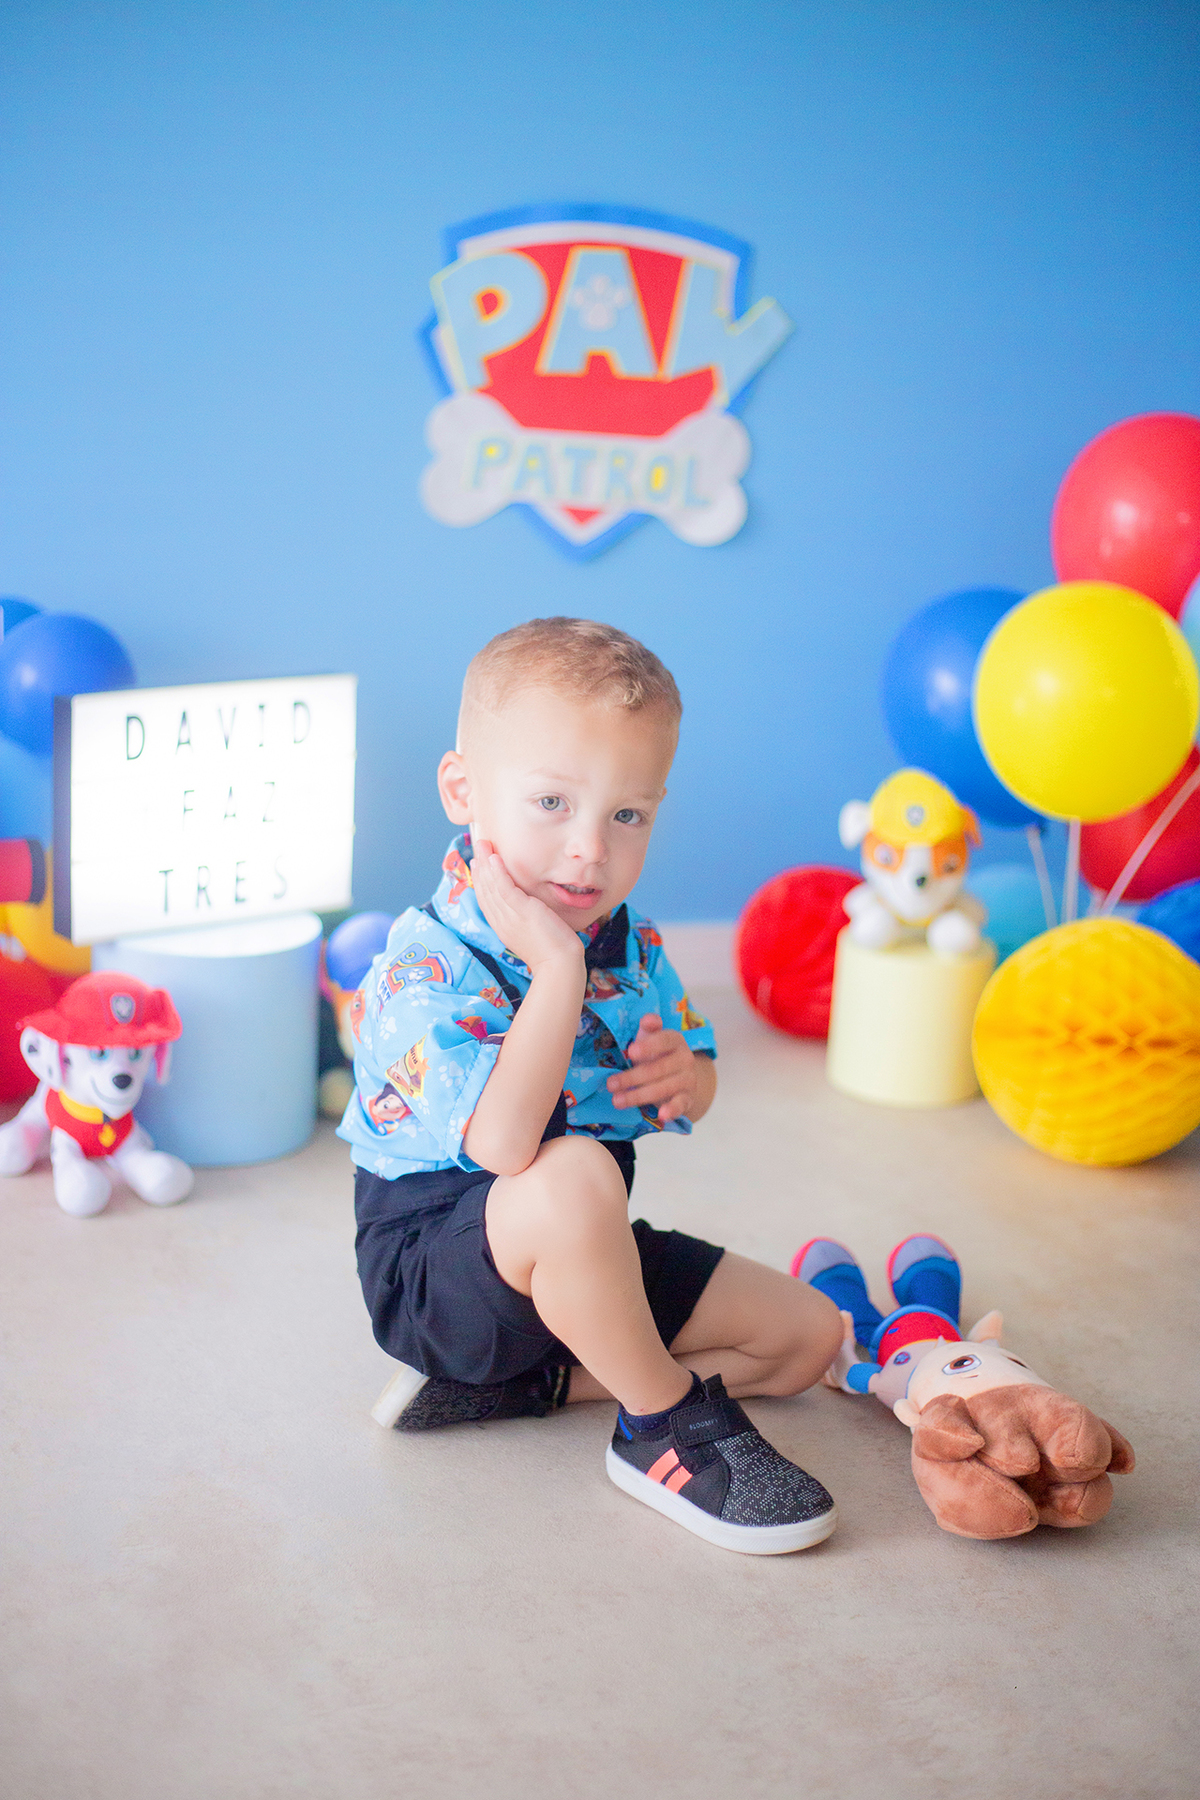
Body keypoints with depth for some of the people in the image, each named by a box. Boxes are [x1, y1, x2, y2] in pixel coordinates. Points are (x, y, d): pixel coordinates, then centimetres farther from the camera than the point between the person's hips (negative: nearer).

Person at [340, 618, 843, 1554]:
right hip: (434, 1259, -8)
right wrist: (556, 968, -35)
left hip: (575, 1261, 8)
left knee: (808, 1333, 6)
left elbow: (692, 1088, 14)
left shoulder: (628, 942, 0)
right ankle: (670, 1426, -16)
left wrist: (685, 1074, -12)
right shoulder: (428, 965, -25)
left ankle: (521, 1382, -1)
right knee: (572, 1178, -40)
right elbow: (505, 1145, -39)